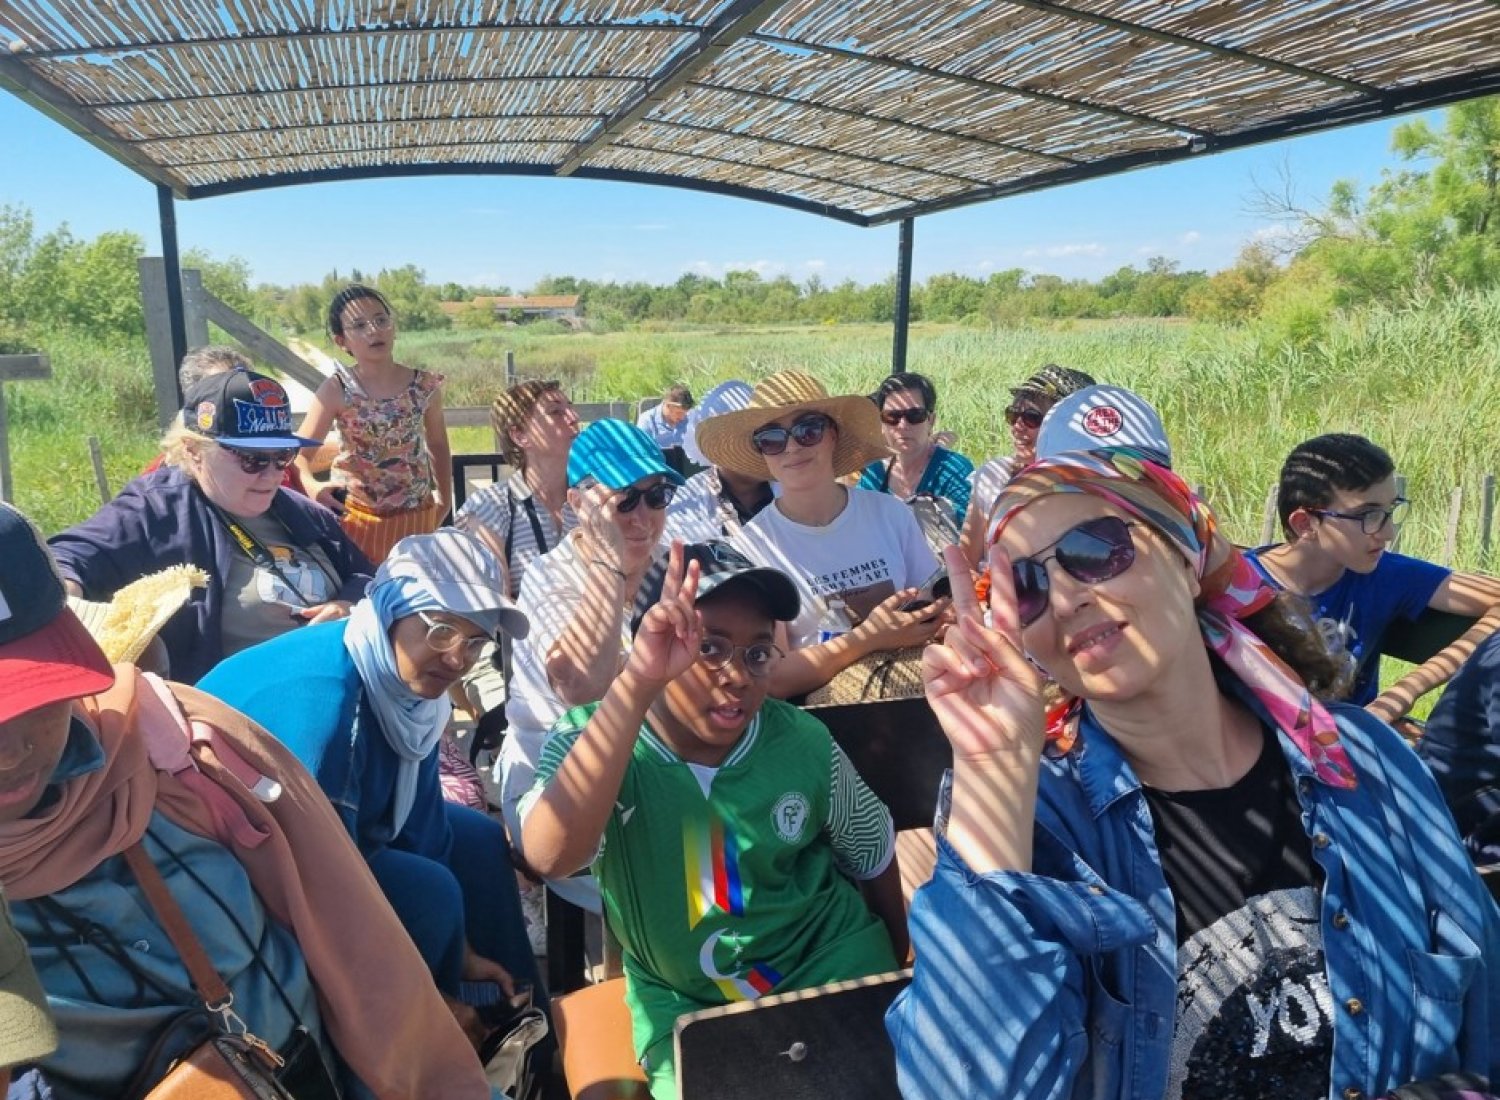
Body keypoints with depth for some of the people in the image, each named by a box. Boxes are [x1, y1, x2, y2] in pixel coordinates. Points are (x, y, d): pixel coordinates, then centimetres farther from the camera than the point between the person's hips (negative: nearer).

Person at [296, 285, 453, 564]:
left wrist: (445, 498, 14)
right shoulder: (336, 390, -11)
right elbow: (299, 452, -12)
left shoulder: (425, 386, -6)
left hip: (415, 516, 2)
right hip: (355, 515, -1)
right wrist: (313, 487, -32)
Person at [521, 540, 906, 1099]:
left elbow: (874, 859, 4)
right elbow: (552, 856, -40)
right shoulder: (590, 741, -18)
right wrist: (637, 683, -48)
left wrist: (894, 974, 18)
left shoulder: (803, 741, -13)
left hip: (831, 966, 1)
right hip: (683, 1002, 0)